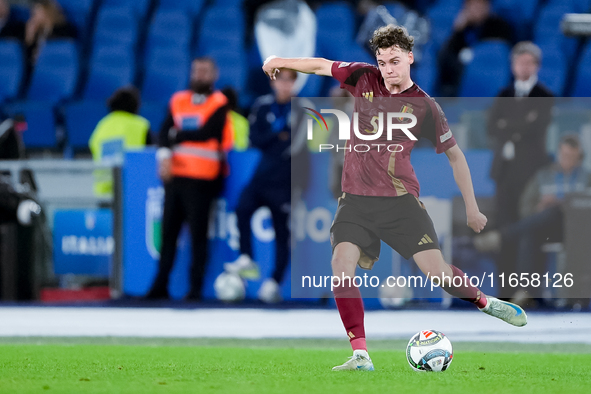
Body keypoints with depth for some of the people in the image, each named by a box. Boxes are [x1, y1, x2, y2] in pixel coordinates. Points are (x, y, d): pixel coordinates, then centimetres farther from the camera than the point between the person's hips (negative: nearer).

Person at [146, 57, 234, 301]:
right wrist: (164, 155, -12)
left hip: (201, 179, -5)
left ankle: (196, 287, 0)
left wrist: (177, 136, -2)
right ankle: (161, 285, 13)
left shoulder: (219, 105, 0)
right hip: (175, 175, 5)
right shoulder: (179, 101, 15)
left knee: (198, 234, -4)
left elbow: (205, 133, -13)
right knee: (169, 231, 8)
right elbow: (165, 132, 6)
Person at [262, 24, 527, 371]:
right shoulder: (364, 78, 3)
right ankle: (361, 356, -19)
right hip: (356, 199, 3)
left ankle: (485, 302, 23)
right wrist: (281, 61, 16)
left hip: (400, 199, -3)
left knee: (437, 271, -10)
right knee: (342, 262, -20)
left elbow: (455, 155, 3)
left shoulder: (425, 107, -5)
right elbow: (323, 66, 18)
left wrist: (472, 209, 4)